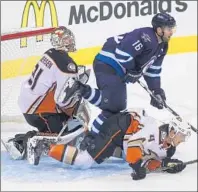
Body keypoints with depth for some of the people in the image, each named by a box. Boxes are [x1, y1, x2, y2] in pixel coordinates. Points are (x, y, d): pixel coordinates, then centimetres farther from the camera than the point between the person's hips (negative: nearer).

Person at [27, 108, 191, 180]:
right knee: (84, 162, -18)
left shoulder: (168, 149, 5)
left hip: (122, 140, 10)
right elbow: (134, 142, -32)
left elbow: (147, 161, -1)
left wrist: (166, 164, -16)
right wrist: (136, 166, -37)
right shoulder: (156, 131, -23)